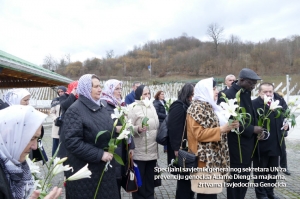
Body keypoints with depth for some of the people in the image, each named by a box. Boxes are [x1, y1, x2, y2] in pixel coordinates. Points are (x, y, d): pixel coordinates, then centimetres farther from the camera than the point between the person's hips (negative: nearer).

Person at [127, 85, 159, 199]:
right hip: (139, 152, -6)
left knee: (150, 179, 16)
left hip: (152, 150, 6)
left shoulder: (151, 106, 12)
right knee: (139, 180, 3)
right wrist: (138, 129, -31)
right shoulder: (133, 107, -9)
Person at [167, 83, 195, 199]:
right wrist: (176, 148, -25)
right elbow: (174, 129, -23)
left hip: (185, 147, 9)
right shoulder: (178, 107, -16)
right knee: (184, 177, 0)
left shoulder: (185, 106, 13)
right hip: (180, 148, -9)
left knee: (186, 176, 16)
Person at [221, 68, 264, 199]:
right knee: (236, 178, 4)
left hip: (247, 143, 8)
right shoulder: (228, 95, -18)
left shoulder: (246, 94, 9)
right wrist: (252, 129, -18)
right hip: (236, 145, -8)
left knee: (244, 178, 17)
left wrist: (255, 129, 0)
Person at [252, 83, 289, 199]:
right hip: (260, 143, -6)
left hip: (275, 143, 6)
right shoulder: (254, 104, -15)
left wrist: (286, 124, 0)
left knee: (273, 170, 18)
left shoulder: (280, 102, 3)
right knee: (260, 171, 9)